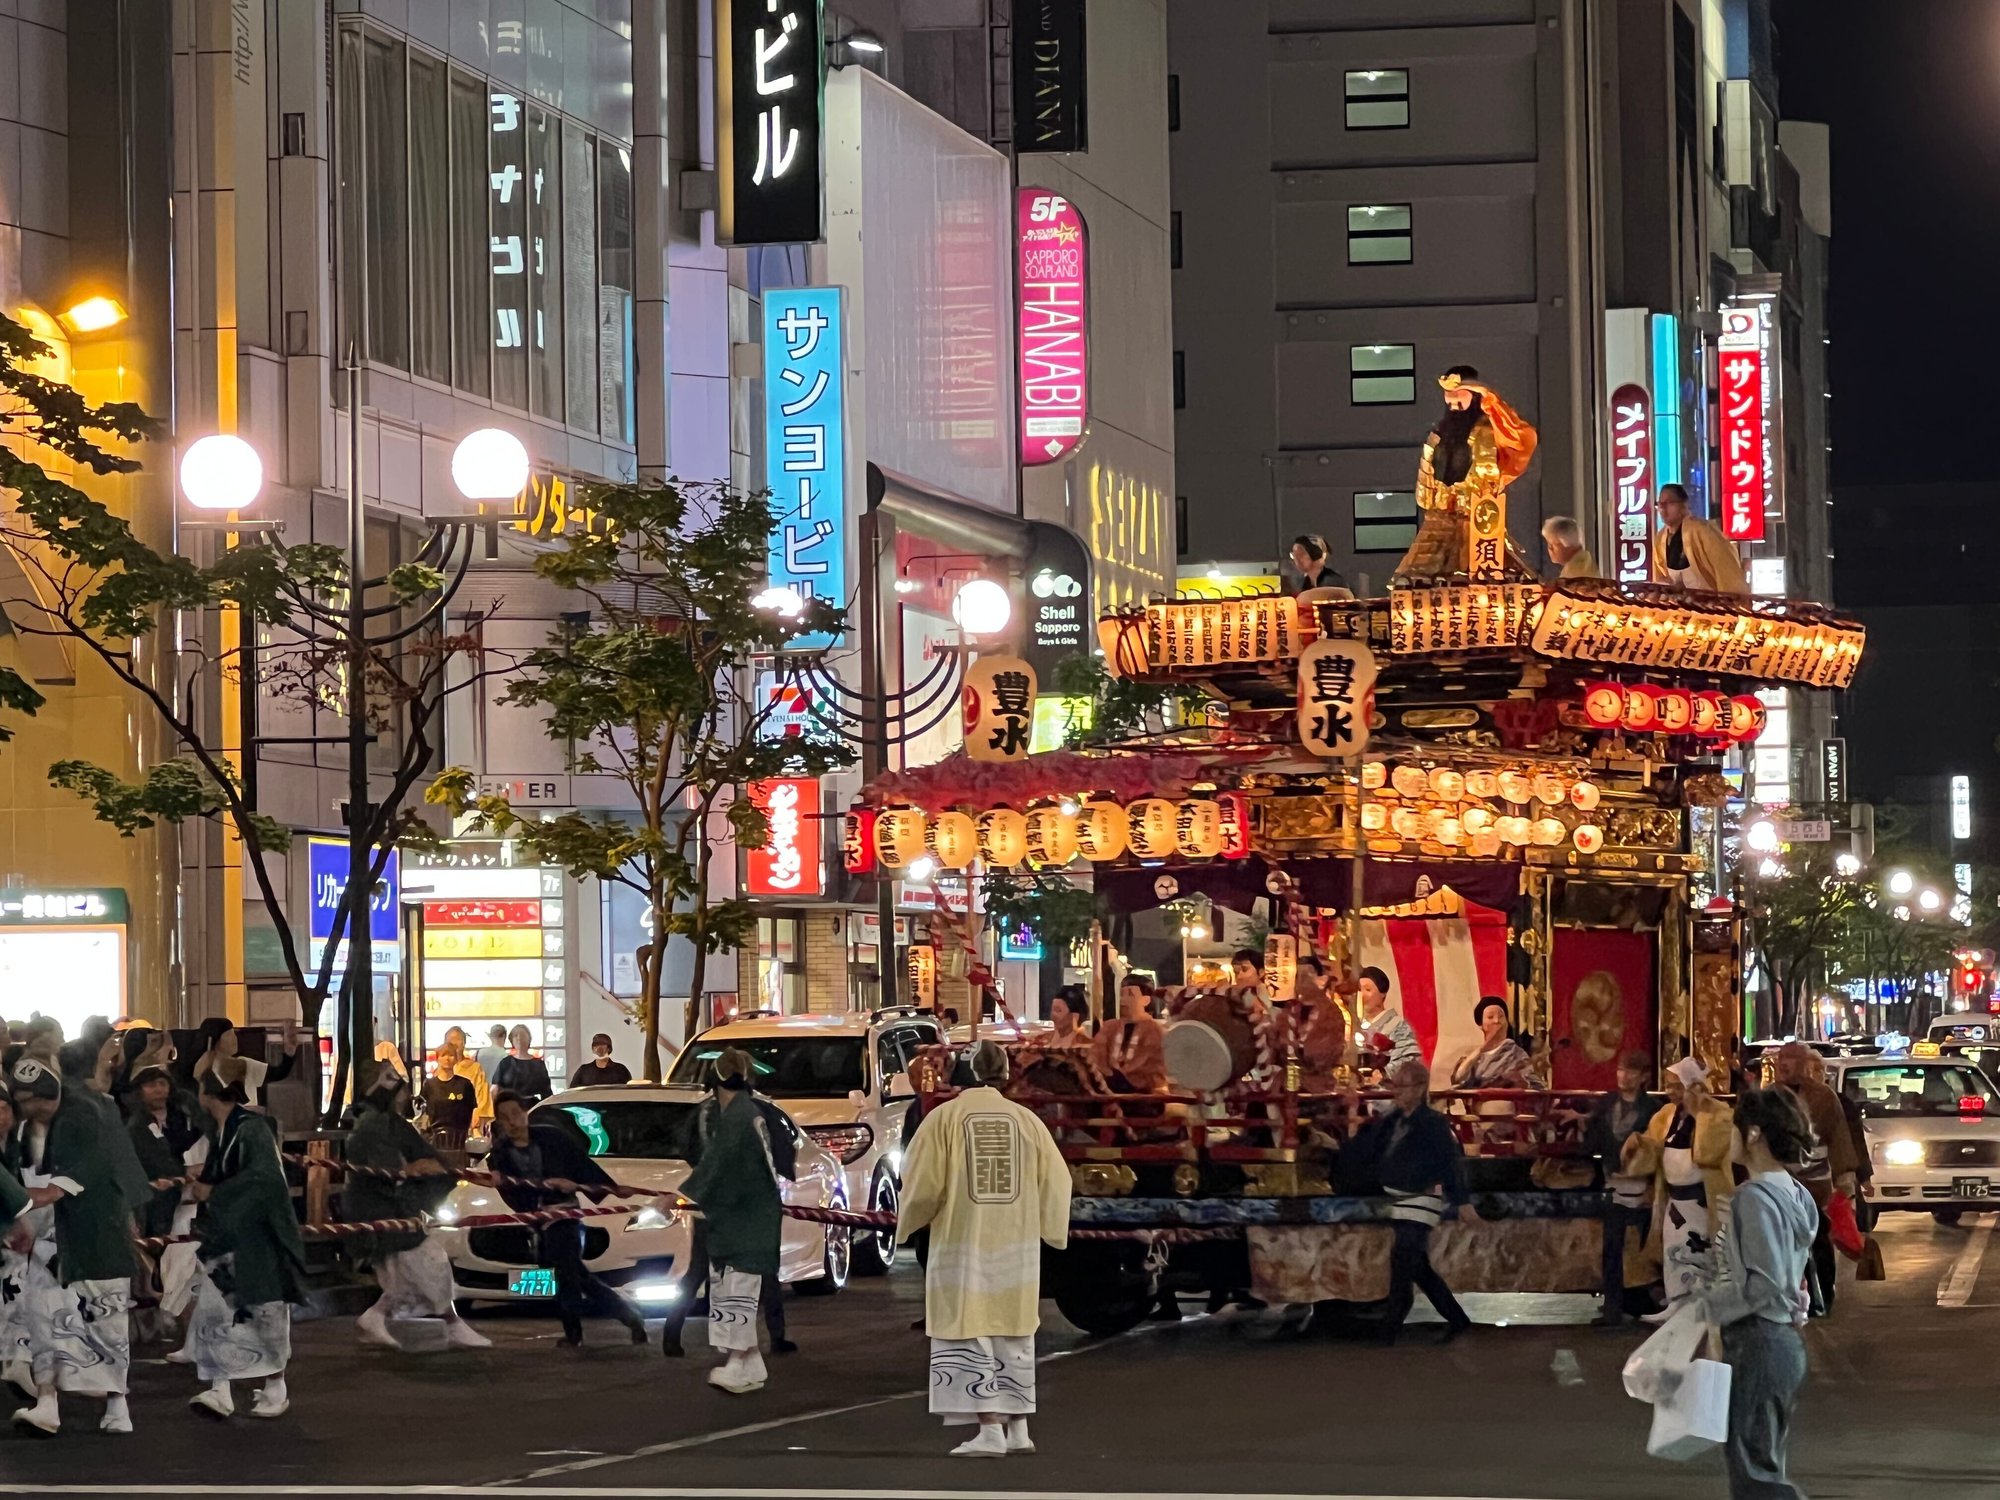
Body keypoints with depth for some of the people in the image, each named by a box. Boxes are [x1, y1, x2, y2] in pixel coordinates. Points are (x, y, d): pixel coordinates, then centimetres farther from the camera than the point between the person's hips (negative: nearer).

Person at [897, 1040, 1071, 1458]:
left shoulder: (944, 1118, -9)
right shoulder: (1026, 1120, 0)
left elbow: (922, 1185, -8)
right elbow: (1056, 1182, 3)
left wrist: (907, 1224, 11)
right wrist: (1051, 1230, 19)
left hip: (962, 1245, -4)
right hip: (1016, 1246, 4)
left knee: (969, 1336, -1)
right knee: (1013, 1335, 14)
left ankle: (990, 1430, -9)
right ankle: (1017, 1429, 15)